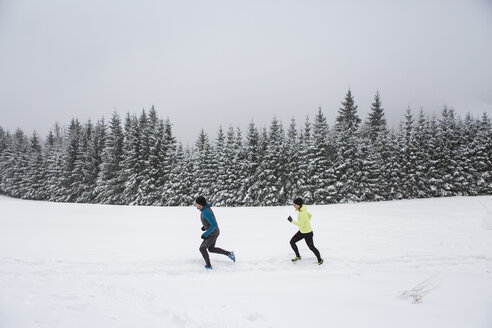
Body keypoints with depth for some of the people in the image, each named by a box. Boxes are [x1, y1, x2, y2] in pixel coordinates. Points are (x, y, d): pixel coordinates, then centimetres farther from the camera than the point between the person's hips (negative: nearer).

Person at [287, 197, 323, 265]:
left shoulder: (303, 213, -30)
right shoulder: (302, 210, -2)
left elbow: (301, 225, -29)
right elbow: (310, 215, 14)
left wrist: (292, 221, -27)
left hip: (307, 233, -9)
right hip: (301, 232, 9)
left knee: (311, 247, 8)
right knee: (292, 242, 8)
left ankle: (320, 260, 31)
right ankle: (298, 256, 26)